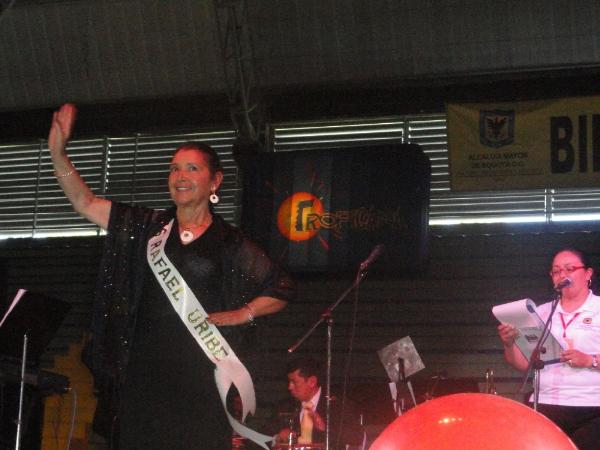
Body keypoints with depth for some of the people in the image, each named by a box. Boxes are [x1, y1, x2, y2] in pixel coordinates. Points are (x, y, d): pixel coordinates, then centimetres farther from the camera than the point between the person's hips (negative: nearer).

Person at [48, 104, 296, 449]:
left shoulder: (229, 243, 7)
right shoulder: (148, 228, 13)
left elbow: (284, 288, 13)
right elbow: (85, 203, 6)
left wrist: (243, 314, 0)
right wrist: (58, 152, -5)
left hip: (202, 373, -2)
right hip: (145, 367, 2)